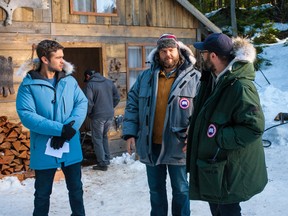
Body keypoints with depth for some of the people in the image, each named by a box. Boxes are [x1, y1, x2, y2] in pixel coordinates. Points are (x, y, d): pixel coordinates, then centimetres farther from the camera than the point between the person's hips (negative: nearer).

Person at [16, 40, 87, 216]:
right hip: (44, 150, -3)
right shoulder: (29, 85, -9)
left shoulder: (69, 80, 2)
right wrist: (59, 129, -25)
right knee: (42, 193, 14)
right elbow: (26, 115, -18)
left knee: (76, 188, 18)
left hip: (71, 148, 3)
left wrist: (70, 127, -21)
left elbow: (82, 103, -4)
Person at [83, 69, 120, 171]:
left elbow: (89, 102, -18)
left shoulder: (90, 85, -11)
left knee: (97, 139, 5)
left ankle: (102, 163, 5)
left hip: (97, 116, -6)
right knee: (104, 137, 22)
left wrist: (89, 113, 0)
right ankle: (107, 159, 26)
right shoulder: (109, 82, 7)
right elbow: (117, 97, 8)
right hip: (110, 115, 6)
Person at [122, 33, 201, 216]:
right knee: (156, 189, 19)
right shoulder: (146, 77, 5)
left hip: (177, 146, -3)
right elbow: (132, 105, 8)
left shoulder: (194, 78, -5)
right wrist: (130, 133, 0)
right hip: (150, 145, 4)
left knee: (180, 190, 12)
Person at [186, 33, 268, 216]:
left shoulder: (240, 87, -26)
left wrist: (220, 137, -24)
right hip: (212, 163, 9)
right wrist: (193, 137, 9)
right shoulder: (212, 79, 3)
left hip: (229, 170, -9)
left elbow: (254, 127, -28)